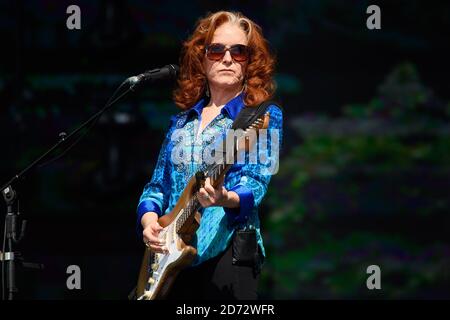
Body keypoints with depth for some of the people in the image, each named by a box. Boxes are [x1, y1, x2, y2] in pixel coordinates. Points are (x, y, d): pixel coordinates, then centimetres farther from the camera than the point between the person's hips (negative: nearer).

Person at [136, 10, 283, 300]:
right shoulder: (182, 122, 18)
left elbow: (255, 184, -12)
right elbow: (157, 185, 19)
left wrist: (225, 199, -34)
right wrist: (149, 220, -3)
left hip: (227, 251, -5)